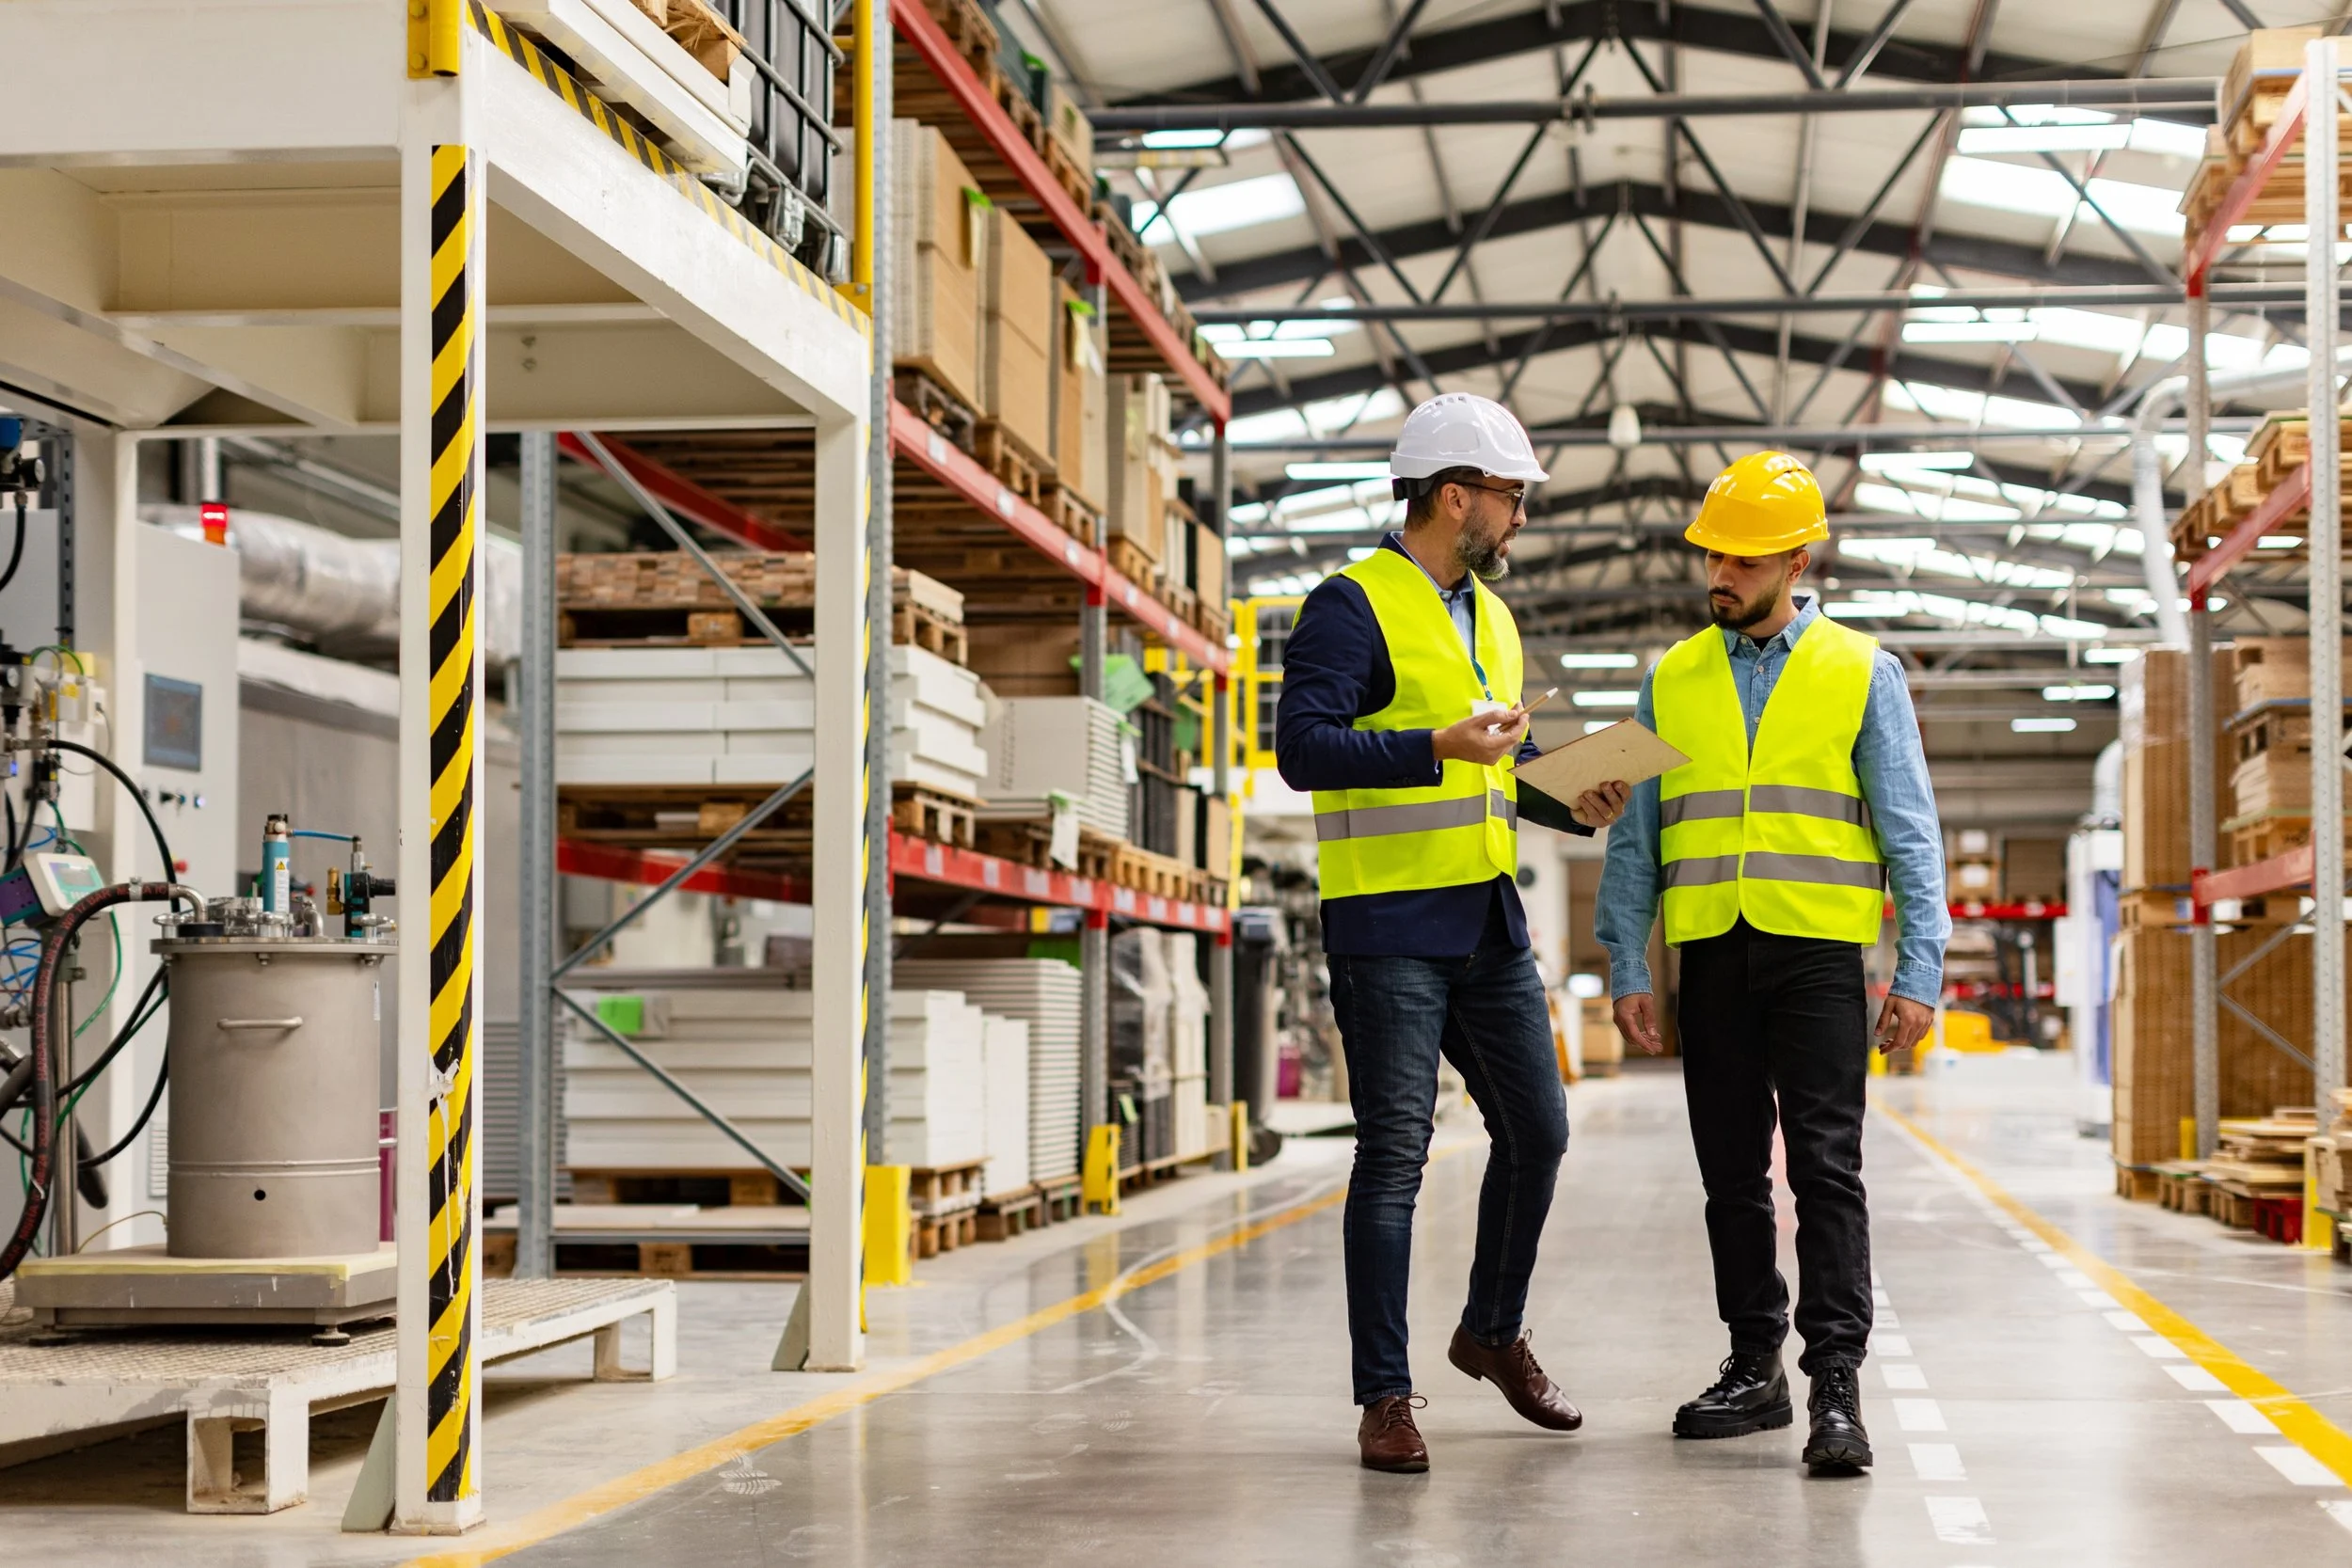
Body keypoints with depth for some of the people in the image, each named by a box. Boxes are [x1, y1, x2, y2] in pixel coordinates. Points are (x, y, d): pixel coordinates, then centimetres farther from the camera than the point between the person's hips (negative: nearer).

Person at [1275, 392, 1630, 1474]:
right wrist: (1441, 746, -28)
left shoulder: (1489, 615, 17)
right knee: (1395, 1156, -6)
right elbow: (1303, 746, -20)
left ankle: (1493, 1333, 33)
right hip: (1388, 926, -8)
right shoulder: (1354, 605, -10)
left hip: (1489, 922, 8)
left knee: (1537, 1133, 13)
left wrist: (1572, 803, 8)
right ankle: (1385, 1398, 1)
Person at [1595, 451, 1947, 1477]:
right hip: (1710, 957, 3)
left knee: (1825, 1166, -10)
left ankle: (1836, 1381, -9)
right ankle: (1754, 1367, 18)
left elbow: (1910, 833, 2)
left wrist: (1919, 971, -6)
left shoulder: (1862, 672, 4)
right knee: (1732, 1175, 8)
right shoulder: (1671, 681, 11)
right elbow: (1634, 838, 12)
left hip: (1818, 956, -3)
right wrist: (1625, 969, 4)